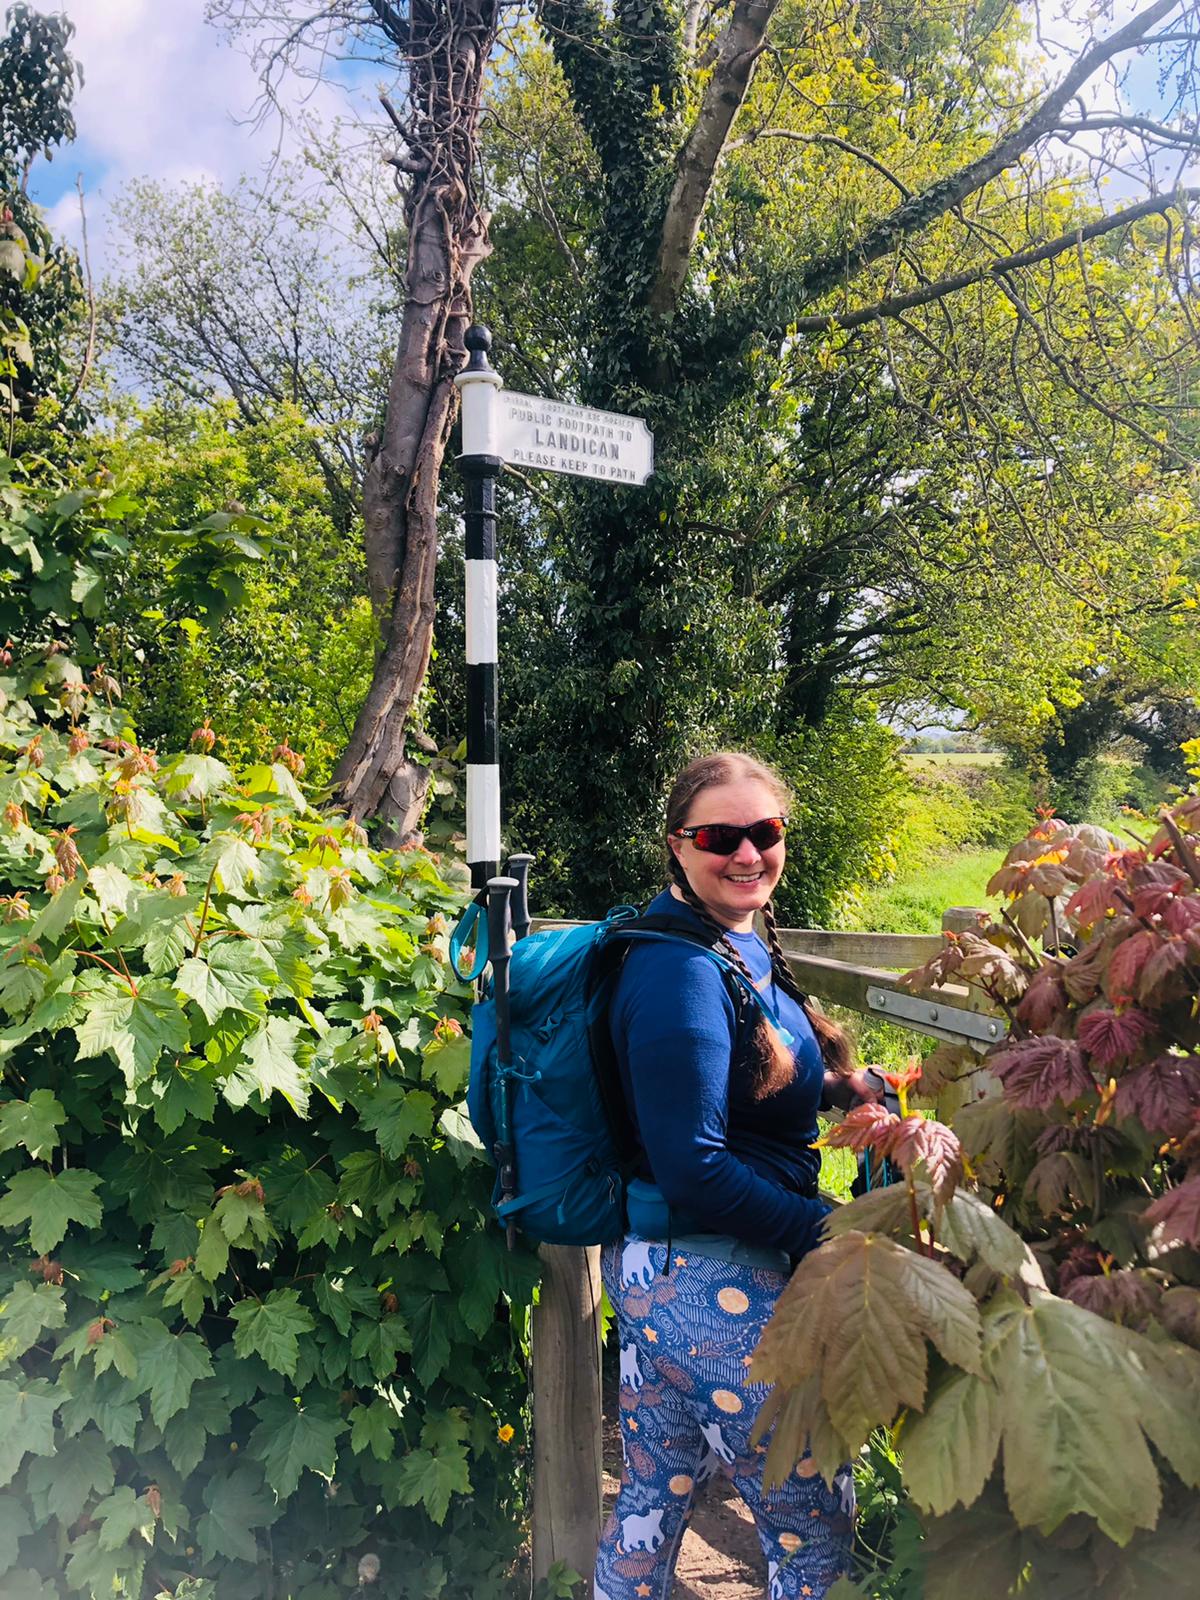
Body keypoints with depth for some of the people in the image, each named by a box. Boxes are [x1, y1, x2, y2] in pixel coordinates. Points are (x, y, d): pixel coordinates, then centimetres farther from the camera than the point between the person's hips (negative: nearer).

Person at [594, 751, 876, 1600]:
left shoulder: (738, 943, 5)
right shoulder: (681, 971, -23)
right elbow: (693, 1169, -24)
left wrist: (846, 1086, 5)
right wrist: (829, 1233, -18)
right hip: (714, 1280, -9)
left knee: (650, 1508, 25)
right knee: (815, 1529, 10)